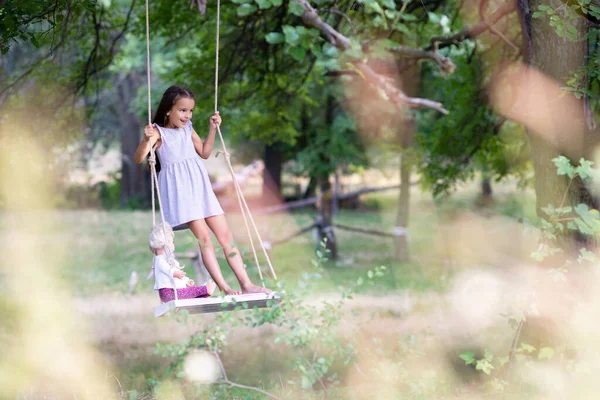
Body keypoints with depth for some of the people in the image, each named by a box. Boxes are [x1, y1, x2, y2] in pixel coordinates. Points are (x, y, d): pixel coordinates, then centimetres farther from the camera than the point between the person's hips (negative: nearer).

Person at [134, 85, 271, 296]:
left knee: (225, 235, 2)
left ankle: (246, 284, 2)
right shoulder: (159, 132, -6)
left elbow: (204, 153, 24)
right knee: (203, 237, -15)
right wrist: (146, 140, -33)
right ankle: (223, 287, -16)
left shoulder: (188, 130, 13)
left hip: (200, 186, 7)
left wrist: (212, 129, 16)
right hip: (179, 188, -7)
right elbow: (138, 158, -16)